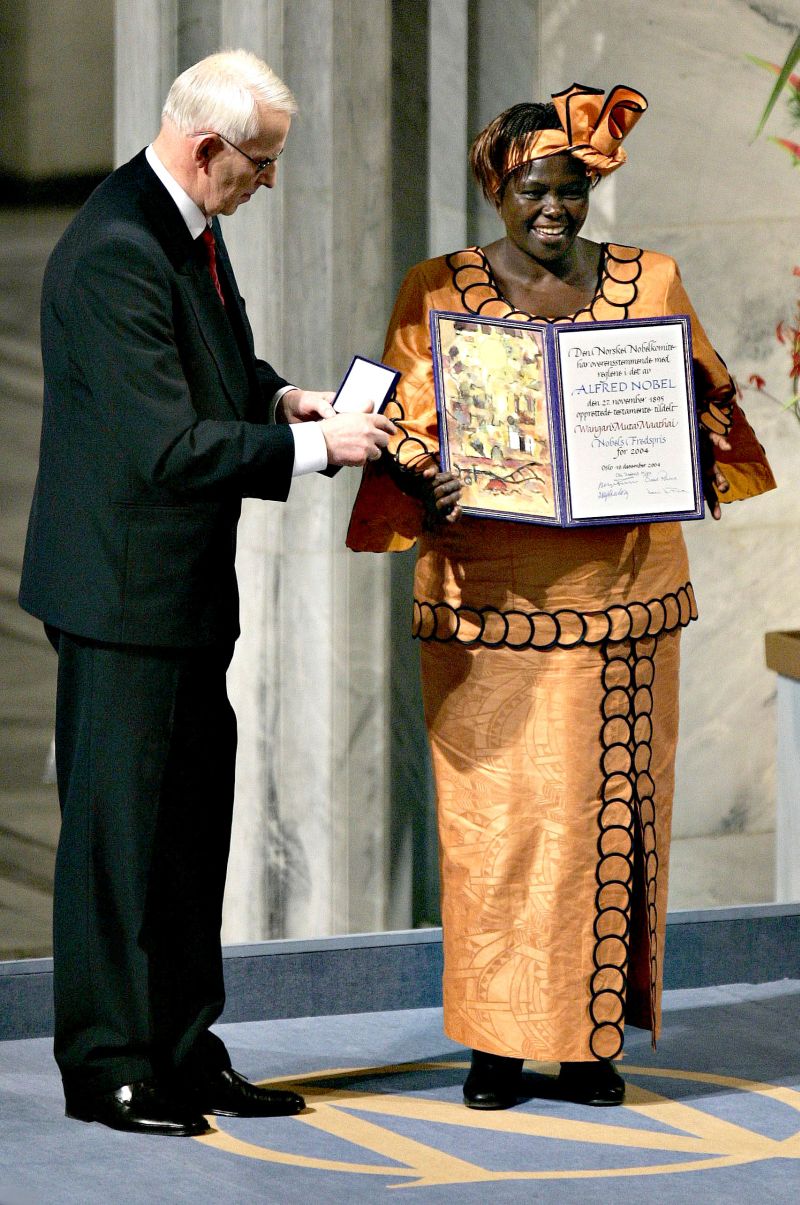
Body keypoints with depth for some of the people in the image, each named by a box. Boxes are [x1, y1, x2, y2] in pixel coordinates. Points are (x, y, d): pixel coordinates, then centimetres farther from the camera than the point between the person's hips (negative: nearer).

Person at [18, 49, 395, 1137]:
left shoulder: (191, 228, 8)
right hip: (125, 590, -10)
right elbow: (165, 447, -26)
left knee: (192, 821, 15)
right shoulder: (116, 252, -23)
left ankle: (185, 1053, 25)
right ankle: (108, 1068, 10)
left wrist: (277, 394, 4)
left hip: (191, 589, 10)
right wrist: (311, 445, -20)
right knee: (117, 826, -1)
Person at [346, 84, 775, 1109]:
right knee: (494, 813, -2)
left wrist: (688, 454, -7)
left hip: (620, 590, 2)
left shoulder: (649, 283, 9)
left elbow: (702, 401, 15)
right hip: (491, 594, -2)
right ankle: (496, 1041, 7)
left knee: (611, 805, 2)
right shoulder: (439, 292, 4)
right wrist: (428, 484, -18)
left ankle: (591, 1037, 12)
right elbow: (406, 428, 3)